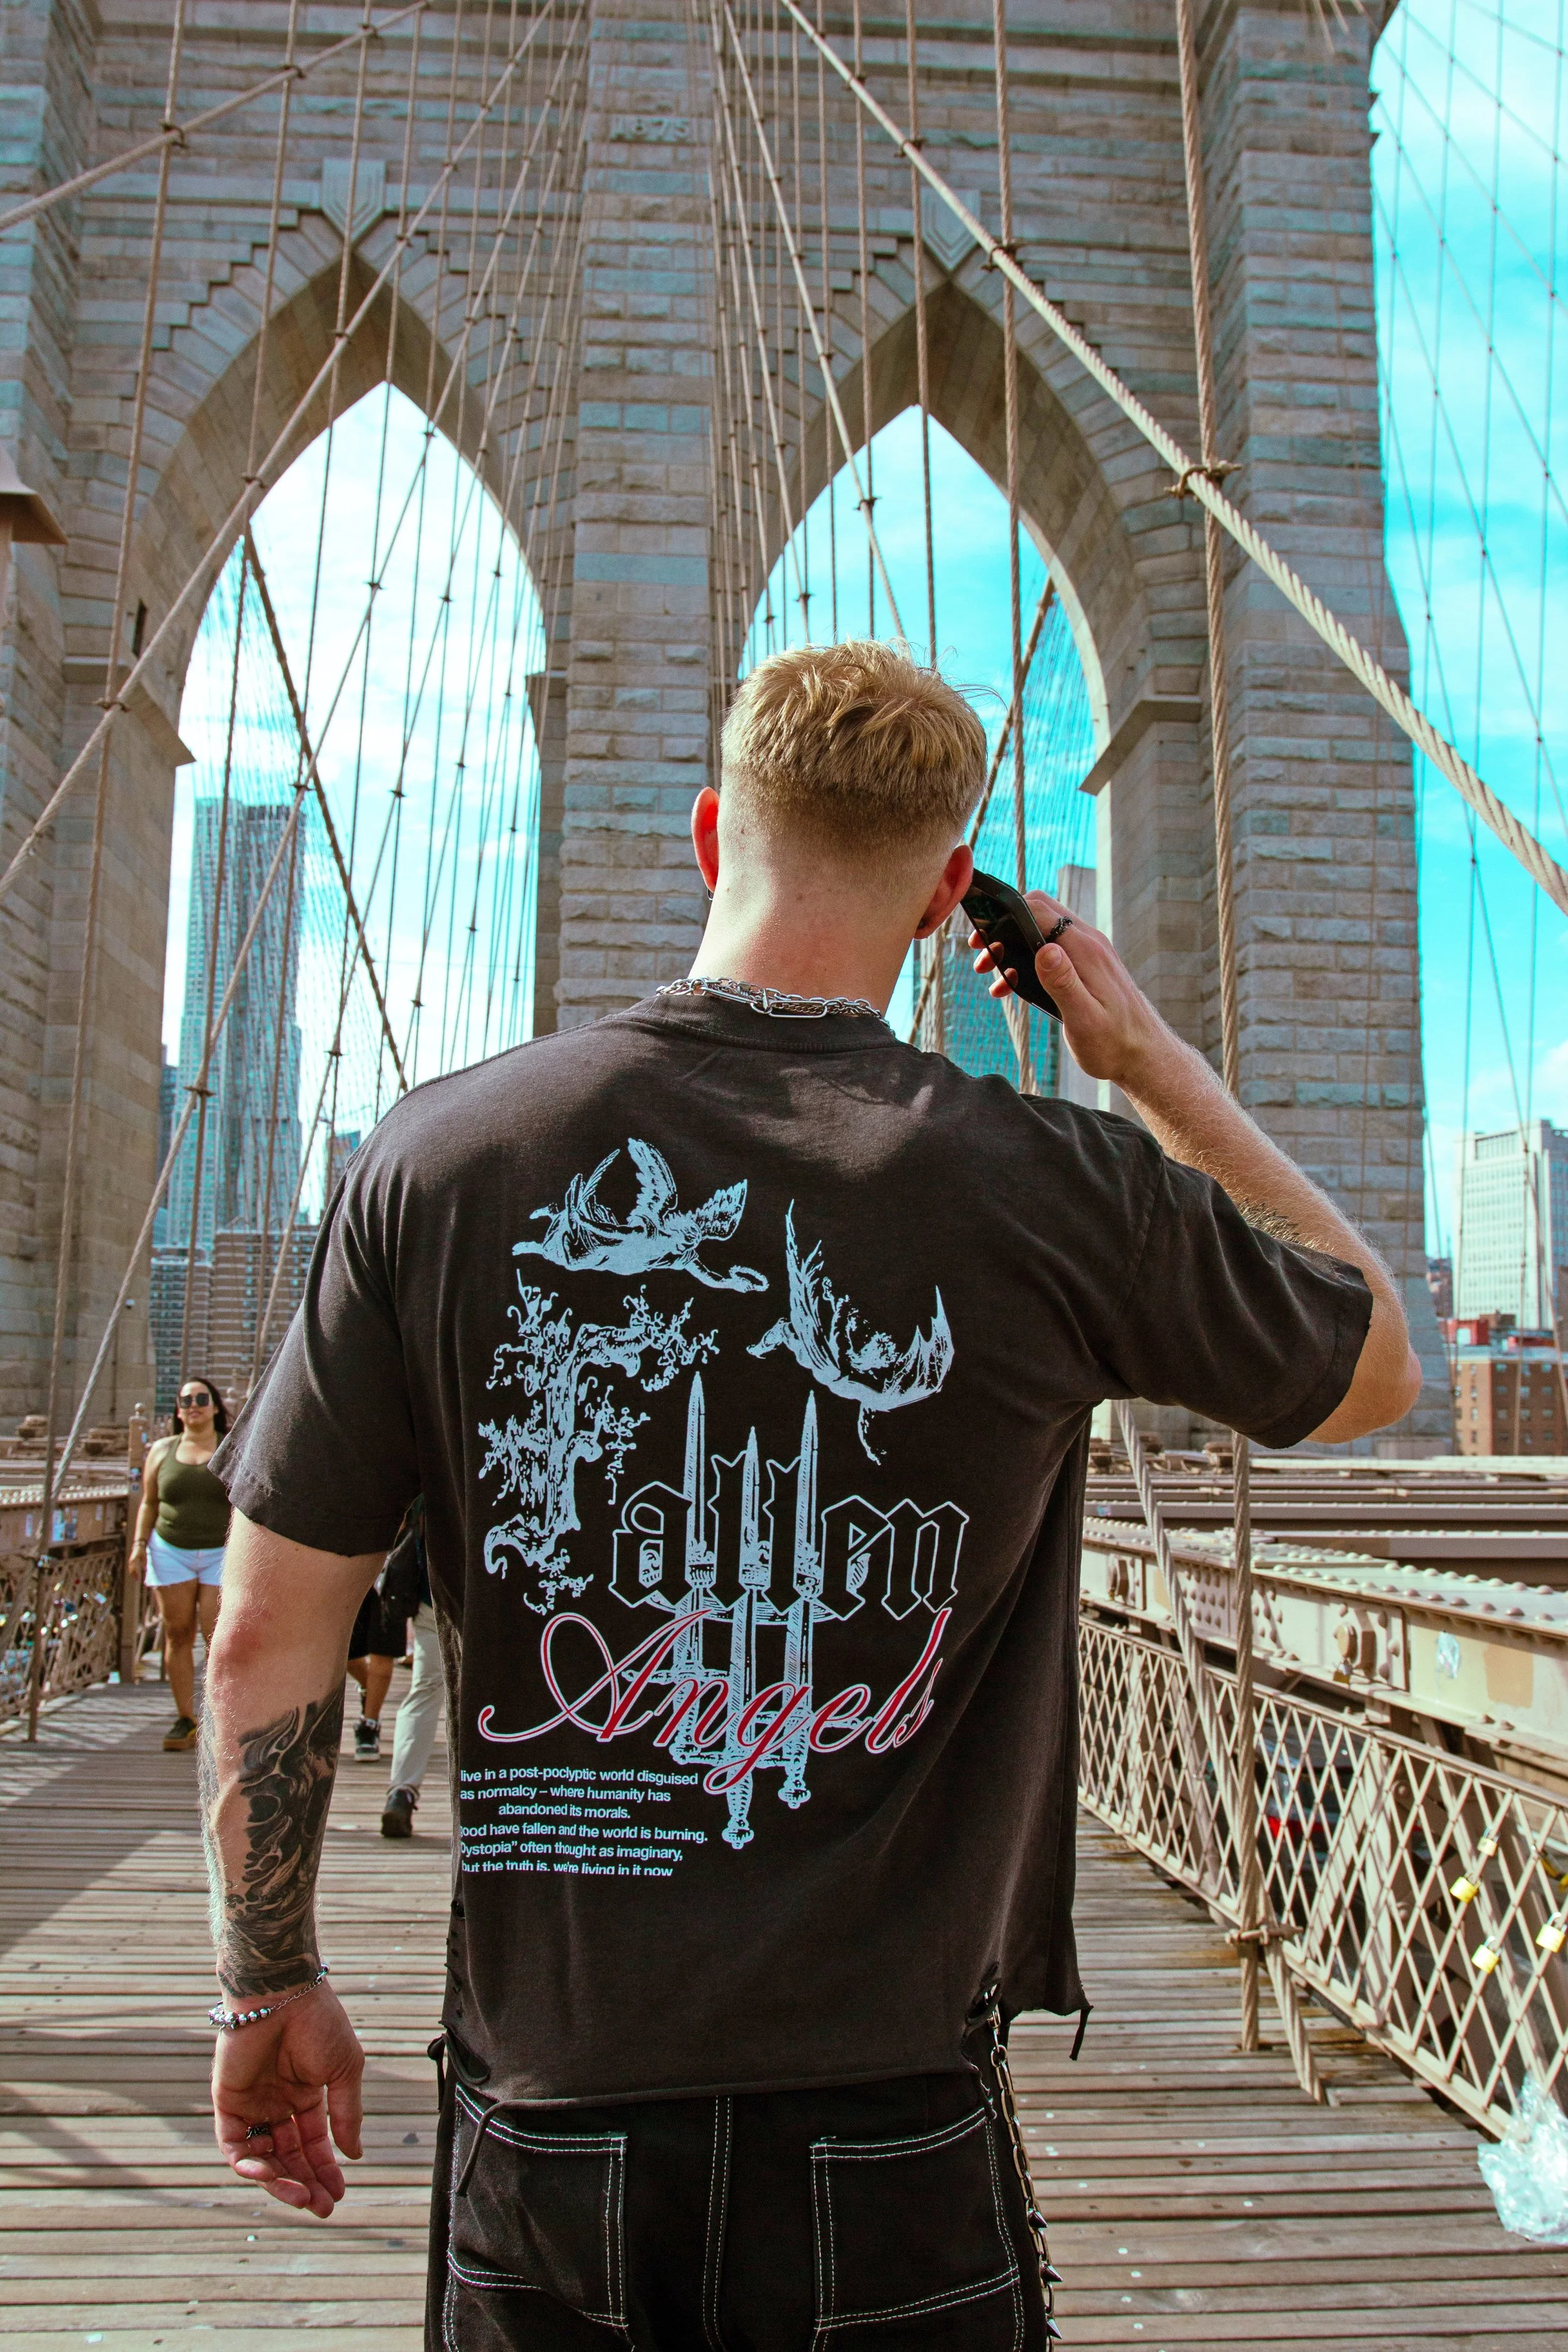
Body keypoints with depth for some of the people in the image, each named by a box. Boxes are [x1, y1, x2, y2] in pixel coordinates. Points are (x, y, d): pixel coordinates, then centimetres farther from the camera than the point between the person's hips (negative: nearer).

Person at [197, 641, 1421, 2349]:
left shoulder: (442, 1156, -10)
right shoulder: (1059, 1192, -13)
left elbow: (268, 1640, -4)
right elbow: (1379, 1366, 7)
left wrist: (270, 1987, 11)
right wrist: (1155, 1063, 11)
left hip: (545, 2132, 2)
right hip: (891, 2154, -1)